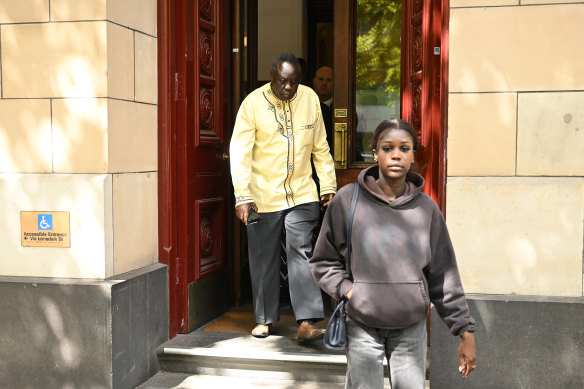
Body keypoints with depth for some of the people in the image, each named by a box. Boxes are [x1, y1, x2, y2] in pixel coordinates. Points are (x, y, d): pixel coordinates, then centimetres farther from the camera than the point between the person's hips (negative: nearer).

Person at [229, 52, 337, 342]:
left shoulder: (310, 98, 2)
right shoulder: (253, 103, -8)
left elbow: (320, 147, 9)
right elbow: (240, 152, -10)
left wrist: (328, 185, 8)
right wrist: (242, 196, -18)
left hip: (302, 193, 1)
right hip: (263, 196, -1)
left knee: (302, 252, -6)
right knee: (263, 258, 8)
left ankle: (307, 321, -4)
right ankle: (264, 319, 23)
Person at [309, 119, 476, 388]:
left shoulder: (426, 207, 1)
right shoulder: (348, 199, -4)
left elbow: (443, 276, 5)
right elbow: (323, 262, 6)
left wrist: (465, 331, 5)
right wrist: (347, 290, -10)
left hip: (411, 327, 2)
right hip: (363, 327, -1)